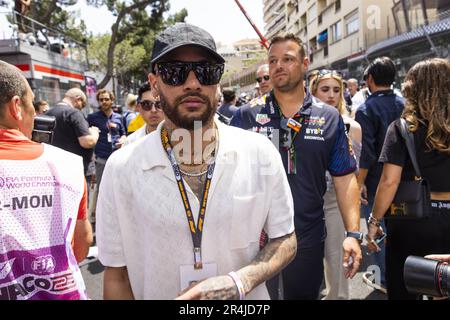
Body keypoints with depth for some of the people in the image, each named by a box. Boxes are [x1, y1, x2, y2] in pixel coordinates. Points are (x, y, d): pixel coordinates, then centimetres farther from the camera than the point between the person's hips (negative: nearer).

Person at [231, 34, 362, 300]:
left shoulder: (329, 118, 1)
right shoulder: (247, 115, -2)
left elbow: (345, 178, 2)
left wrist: (353, 233, -5)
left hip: (308, 237, 1)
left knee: (305, 293, 19)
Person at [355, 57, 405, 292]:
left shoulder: (366, 109, -15)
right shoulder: (404, 105, 3)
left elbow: (366, 151, -21)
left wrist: (360, 182, -14)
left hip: (375, 183, -6)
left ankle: (386, 279, 18)